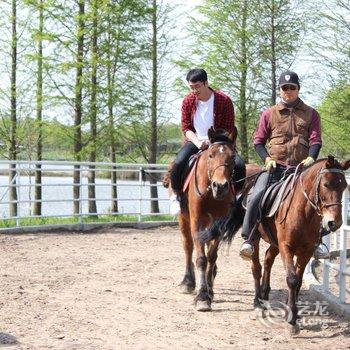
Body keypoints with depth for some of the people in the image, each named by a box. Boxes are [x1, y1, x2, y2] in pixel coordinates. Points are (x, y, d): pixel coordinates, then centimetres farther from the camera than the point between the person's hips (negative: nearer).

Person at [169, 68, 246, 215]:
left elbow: (229, 129, -6)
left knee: (239, 165, -26)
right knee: (178, 163, -29)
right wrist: (197, 142, -17)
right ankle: (175, 195, -4)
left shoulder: (224, 100, -8)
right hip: (195, 141, 1)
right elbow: (185, 127, 1)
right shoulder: (188, 101, 0)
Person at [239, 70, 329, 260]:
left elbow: (315, 140, 5)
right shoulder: (269, 114, 12)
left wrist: (311, 158, -16)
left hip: (301, 167, 1)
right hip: (275, 166, 0)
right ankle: (248, 239, -16)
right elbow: (258, 141, 14)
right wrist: (267, 158, -5)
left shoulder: (311, 114, 12)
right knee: (257, 196, -22)